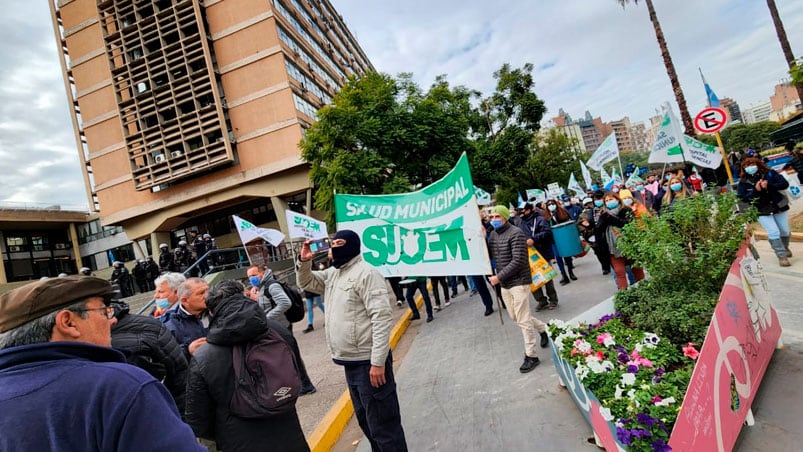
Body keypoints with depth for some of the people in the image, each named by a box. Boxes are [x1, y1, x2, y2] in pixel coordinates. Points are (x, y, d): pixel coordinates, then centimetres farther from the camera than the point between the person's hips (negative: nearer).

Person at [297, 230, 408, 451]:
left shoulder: (365, 273, -16)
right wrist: (304, 261, 2)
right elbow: (306, 282, 23)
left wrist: (378, 362, -24)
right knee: (366, 421, 24)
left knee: (383, 426, 0)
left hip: (368, 362, -9)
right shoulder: (332, 273, 12)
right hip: (351, 362, 9)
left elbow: (382, 318, -22)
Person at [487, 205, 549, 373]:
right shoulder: (493, 234, 8)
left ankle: (531, 356, 13)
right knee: (515, 317, 18)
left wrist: (499, 276, -20)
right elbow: (490, 255, 15)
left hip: (519, 282, -8)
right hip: (504, 284, 8)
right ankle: (543, 328, 42)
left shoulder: (516, 234, -15)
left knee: (523, 320, -2)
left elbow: (518, 261, -21)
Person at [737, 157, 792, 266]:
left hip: (779, 207, 3)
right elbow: (742, 198, -15)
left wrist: (769, 186, -27)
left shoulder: (769, 173, -7)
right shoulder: (743, 182, -10)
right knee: (774, 233, -9)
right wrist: (755, 190, -27)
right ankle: (782, 256, 4)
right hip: (762, 211, -2)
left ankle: (785, 248, 43)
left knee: (785, 231, 15)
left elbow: (785, 184, -11)